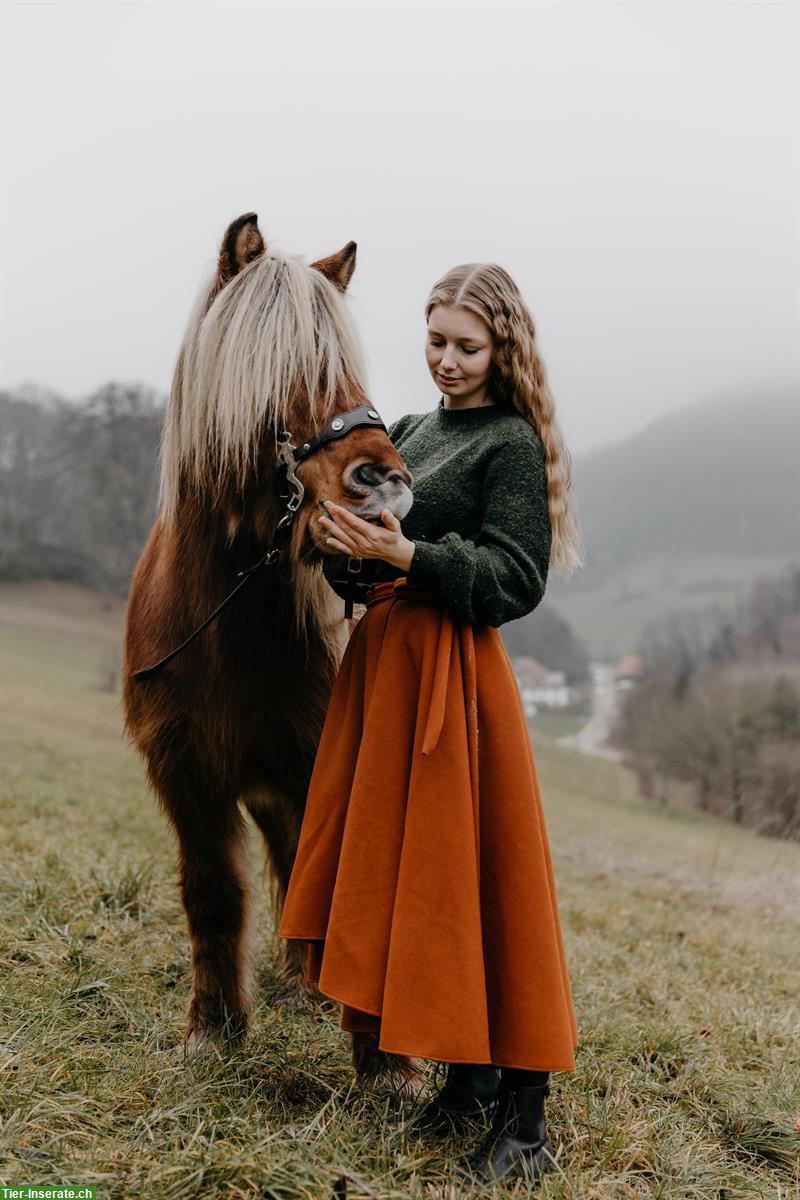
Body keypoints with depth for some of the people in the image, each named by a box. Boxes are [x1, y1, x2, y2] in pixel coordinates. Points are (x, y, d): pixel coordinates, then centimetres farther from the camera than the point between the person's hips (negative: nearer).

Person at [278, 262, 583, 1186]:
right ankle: (467, 1077, 26)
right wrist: (349, 547, -4)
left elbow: (516, 583, -14)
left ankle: (525, 1118, 5)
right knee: (400, 875, 11)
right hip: (383, 659, 8)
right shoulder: (409, 431, 16)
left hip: (454, 676, -8)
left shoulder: (512, 444, -6)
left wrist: (407, 556, -25)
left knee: (471, 881, -5)